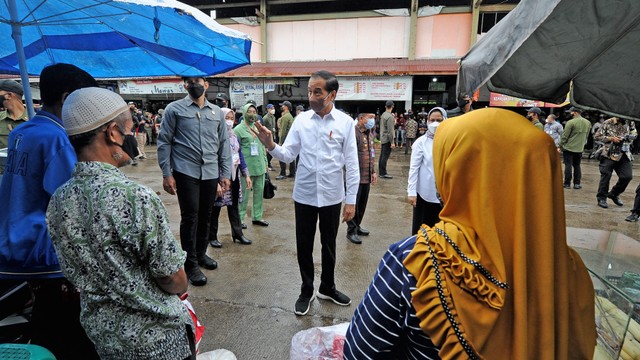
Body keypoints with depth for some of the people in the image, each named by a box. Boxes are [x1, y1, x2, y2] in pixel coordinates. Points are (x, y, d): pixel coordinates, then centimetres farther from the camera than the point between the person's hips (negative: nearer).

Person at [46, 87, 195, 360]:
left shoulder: (58, 201, -7)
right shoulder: (136, 197, -29)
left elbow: (77, 274, 5)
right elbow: (175, 282, -20)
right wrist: (179, 286, 0)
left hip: (99, 332, 6)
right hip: (155, 337, -6)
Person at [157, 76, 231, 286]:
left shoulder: (217, 112, 11)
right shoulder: (174, 109, 1)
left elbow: (224, 143, 11)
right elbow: (164, 142, -1)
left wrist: (225, 173, 6)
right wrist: (167, 174, -7)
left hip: (211, 174, 4)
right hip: (186, 173, -3)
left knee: (205, 216, 13)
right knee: (190, 217, 0)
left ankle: (201, 253, 32)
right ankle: (190, 264, 15)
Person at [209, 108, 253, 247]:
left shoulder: (234, 136, 8)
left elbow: (240, 155, 13)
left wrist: (246, 174, 8)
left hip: (234, 175, 6)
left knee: (233, 205, 14)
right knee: (215, 207, 7)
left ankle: (237, 234, 24)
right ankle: (212, 237, 21)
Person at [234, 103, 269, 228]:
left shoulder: (258, 128, 16)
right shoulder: (238, 129, -3)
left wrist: (265, 162, 17)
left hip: (260, 167, 6)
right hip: (246, 168, -6)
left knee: (259, 192, 11)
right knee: (244, 194, 0)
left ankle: (257, 217, 24)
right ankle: (240, 218, 13)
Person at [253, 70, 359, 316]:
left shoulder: (345, 122, -7)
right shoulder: (301, 120, -2)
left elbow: (352, 164, -5)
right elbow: (287, 155, -2)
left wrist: (351, 200, -5)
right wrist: (270, 145, -23)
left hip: (331, 195, -1)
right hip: (304, 194, 1)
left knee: (329, 245, 17)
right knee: (304, 246, 12)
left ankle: (327, 288, 40)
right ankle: (306, 291, 34)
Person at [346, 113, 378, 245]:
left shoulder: (369, 133, 12)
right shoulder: (354, 133, -16)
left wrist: (373, 171, 17)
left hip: (367, 176, 8)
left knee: (362, 203, 17)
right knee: (354, 204, 3)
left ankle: (357, 225, 33)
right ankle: (351, 231, 16)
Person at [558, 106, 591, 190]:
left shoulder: (571, 122, -14)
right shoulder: (587, 123, 7)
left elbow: (564, 136, -12)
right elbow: (586, 136, 13)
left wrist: (560, 146, -5)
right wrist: (581, 144, 21)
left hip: (568, 148, -5)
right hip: (580, 149, 6)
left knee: (568, 165, 0)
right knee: (577, 166, 13)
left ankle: (567, 184, 3)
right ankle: (577, 183, 15)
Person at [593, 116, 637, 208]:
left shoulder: (630, 123, 6)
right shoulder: (607, 123, -6)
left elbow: (635, 134, 18)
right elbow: (596, 137, -5)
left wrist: (628, 137, -5)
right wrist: (611, 138, -15)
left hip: (624, 155, 4)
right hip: (609, 155, -4)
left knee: (627, 176, 0)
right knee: (605, 177, 0)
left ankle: (614, 194, 22)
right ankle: (601, 198, 11)